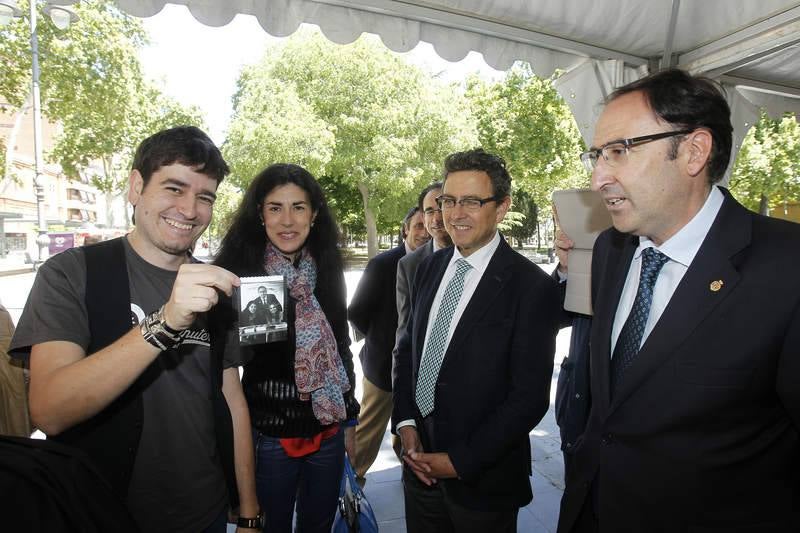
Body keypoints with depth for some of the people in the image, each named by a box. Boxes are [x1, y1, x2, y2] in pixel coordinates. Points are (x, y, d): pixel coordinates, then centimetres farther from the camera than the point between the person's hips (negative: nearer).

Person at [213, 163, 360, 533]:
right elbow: (225, 359, -8)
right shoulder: (239, 272, -12)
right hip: (269, 436, -3)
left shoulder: (328, 271, 0)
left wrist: (349, 420, 12)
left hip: (327, 431, 4)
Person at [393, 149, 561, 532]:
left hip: (483, 480, -4)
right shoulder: (429, 269, 1)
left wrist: (461, 461, -14)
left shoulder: (532, 288, -16)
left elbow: (529, 396, -15)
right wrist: (405, 423, -3)